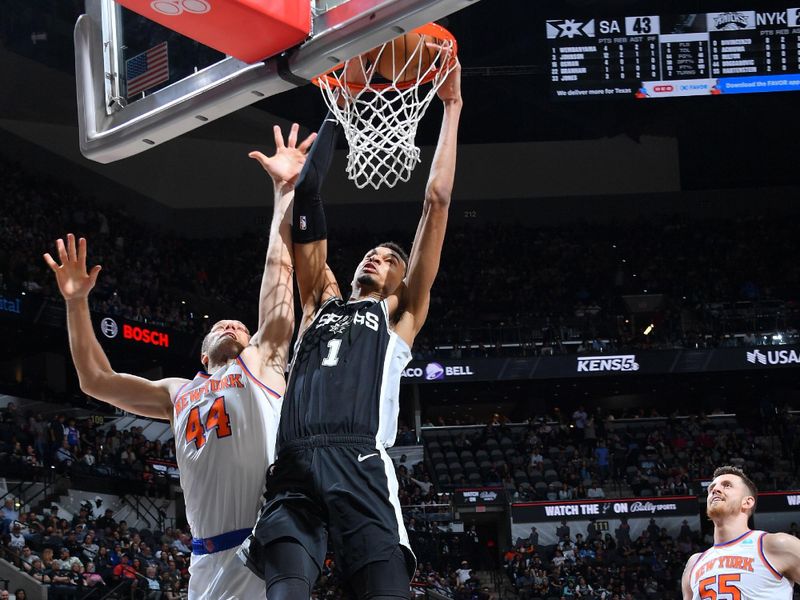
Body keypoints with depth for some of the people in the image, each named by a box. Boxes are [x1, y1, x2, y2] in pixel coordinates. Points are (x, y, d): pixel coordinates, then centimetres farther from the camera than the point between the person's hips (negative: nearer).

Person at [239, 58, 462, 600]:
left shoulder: (401, 314, 25)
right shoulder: (321, 301, 33)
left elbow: (437, 200, 22)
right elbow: (307, 198, 31)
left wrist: (451, 108, 24)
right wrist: (335, 114, 35)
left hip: (360, 466, -2)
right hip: (294, 469, 2)